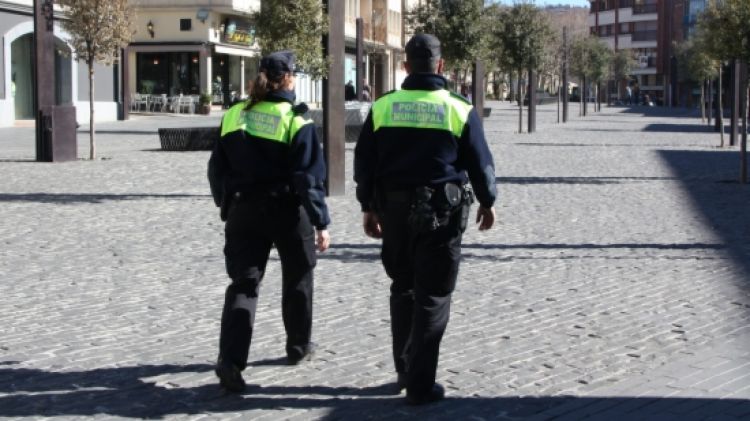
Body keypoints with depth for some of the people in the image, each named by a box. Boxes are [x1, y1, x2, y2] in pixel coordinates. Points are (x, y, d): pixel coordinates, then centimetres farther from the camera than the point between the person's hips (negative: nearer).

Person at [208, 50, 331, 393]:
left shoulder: (233, 116, 3)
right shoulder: (296, 122, -11)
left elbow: (217, 169, 9)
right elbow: (309, 177, -13)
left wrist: (227, 205, 22)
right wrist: (321, 222, -8)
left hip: (243, 209, 3)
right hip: (287, 210, -3)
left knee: (243, 282, 2)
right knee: (297, 278, 18)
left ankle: (230, 358, -15)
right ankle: (298, 346, 32)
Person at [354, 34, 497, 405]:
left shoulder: (382, 107, 2)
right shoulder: (459, 110, -4)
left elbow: (364, 162, 6)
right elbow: (480, 162, 2)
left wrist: (368, 207, 17)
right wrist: (487, 203, 17)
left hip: (394, 210, 3)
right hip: (441, 211, -3)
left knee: (403, 289, 20)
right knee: (432, 297, 2)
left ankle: (405, 370, 24)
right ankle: (420, 385, 0)